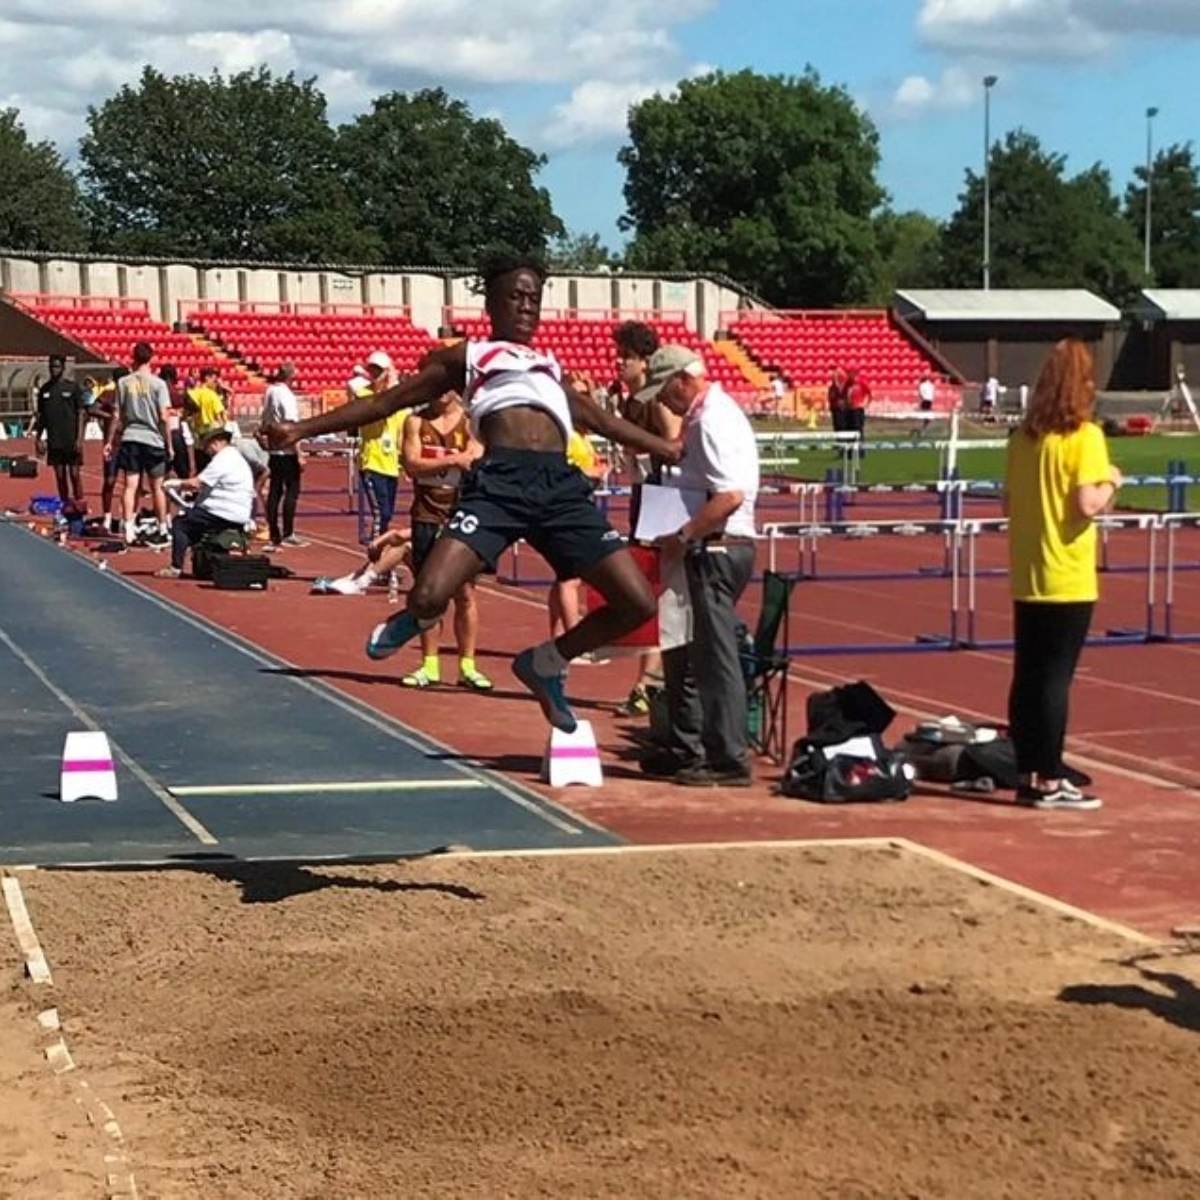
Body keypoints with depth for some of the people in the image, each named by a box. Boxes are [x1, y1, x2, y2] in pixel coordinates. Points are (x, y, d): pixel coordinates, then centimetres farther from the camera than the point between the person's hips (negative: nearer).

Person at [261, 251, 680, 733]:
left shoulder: (552, 368, 33)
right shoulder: (465, 357, 20)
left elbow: (602, 419, 40)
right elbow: (386, 401, 19)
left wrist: (674, 451, 38)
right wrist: (302, 429, 14)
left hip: (561, 486, 4)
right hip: (500, 480, -4)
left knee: (638, 604, -6)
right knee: (429, 596, -24)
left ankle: (545, 664, 18)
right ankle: (414, 619, 18)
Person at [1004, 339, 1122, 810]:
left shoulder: (1023, 436, 7)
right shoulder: (1084, 436, -12)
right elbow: (1087, 503, -19)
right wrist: (1111, 482, -2)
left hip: (1025, 578, 6)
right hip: (1067, 580, -6)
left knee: (1026, 677, 10)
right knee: (1056, 678, -2)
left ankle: (1028, 776, 16)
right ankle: (1050, 783, 2)